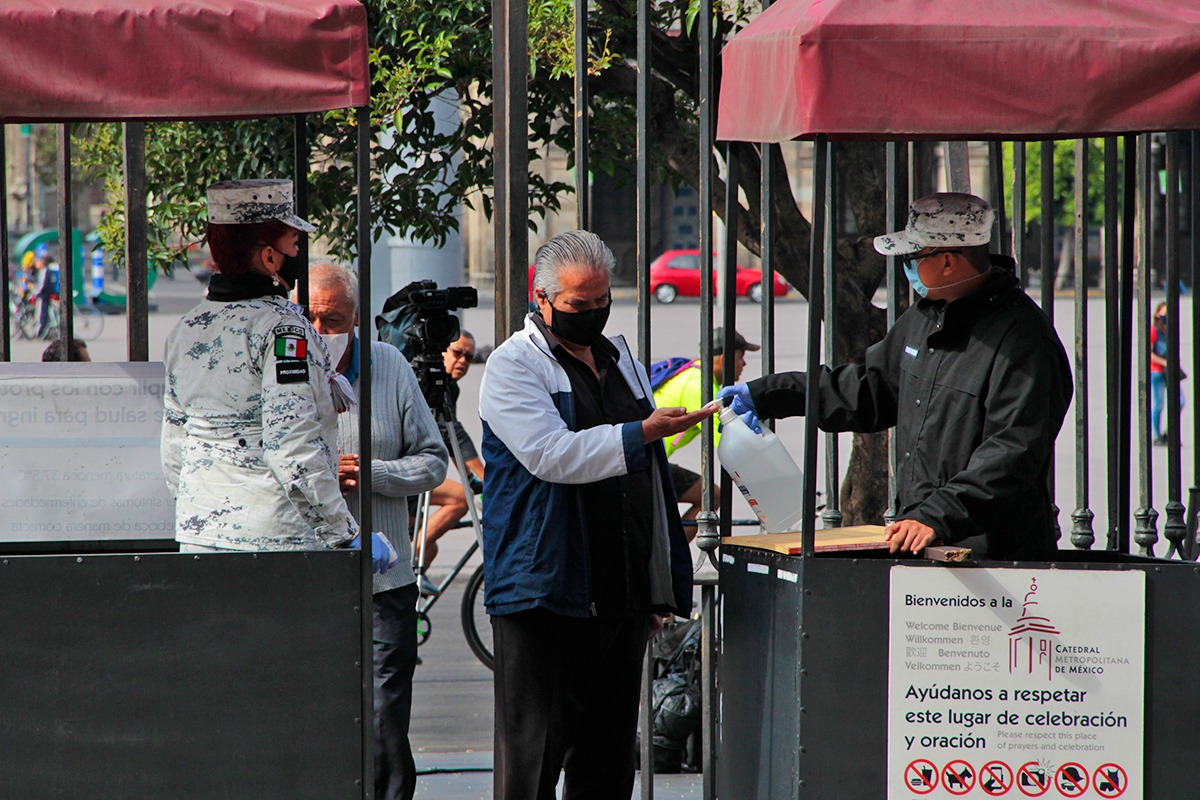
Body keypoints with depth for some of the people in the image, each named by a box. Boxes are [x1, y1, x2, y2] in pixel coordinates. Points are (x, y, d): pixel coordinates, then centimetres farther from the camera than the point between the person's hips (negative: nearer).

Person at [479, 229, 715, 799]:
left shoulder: (620, 358, 18)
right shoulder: (513, 366, -3)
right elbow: (553, 455, -18)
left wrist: (662, 588, 22)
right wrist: (643, 433, -22)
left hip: (622, 597, 7)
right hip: (544, 596, -7)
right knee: (535, 752, -6)